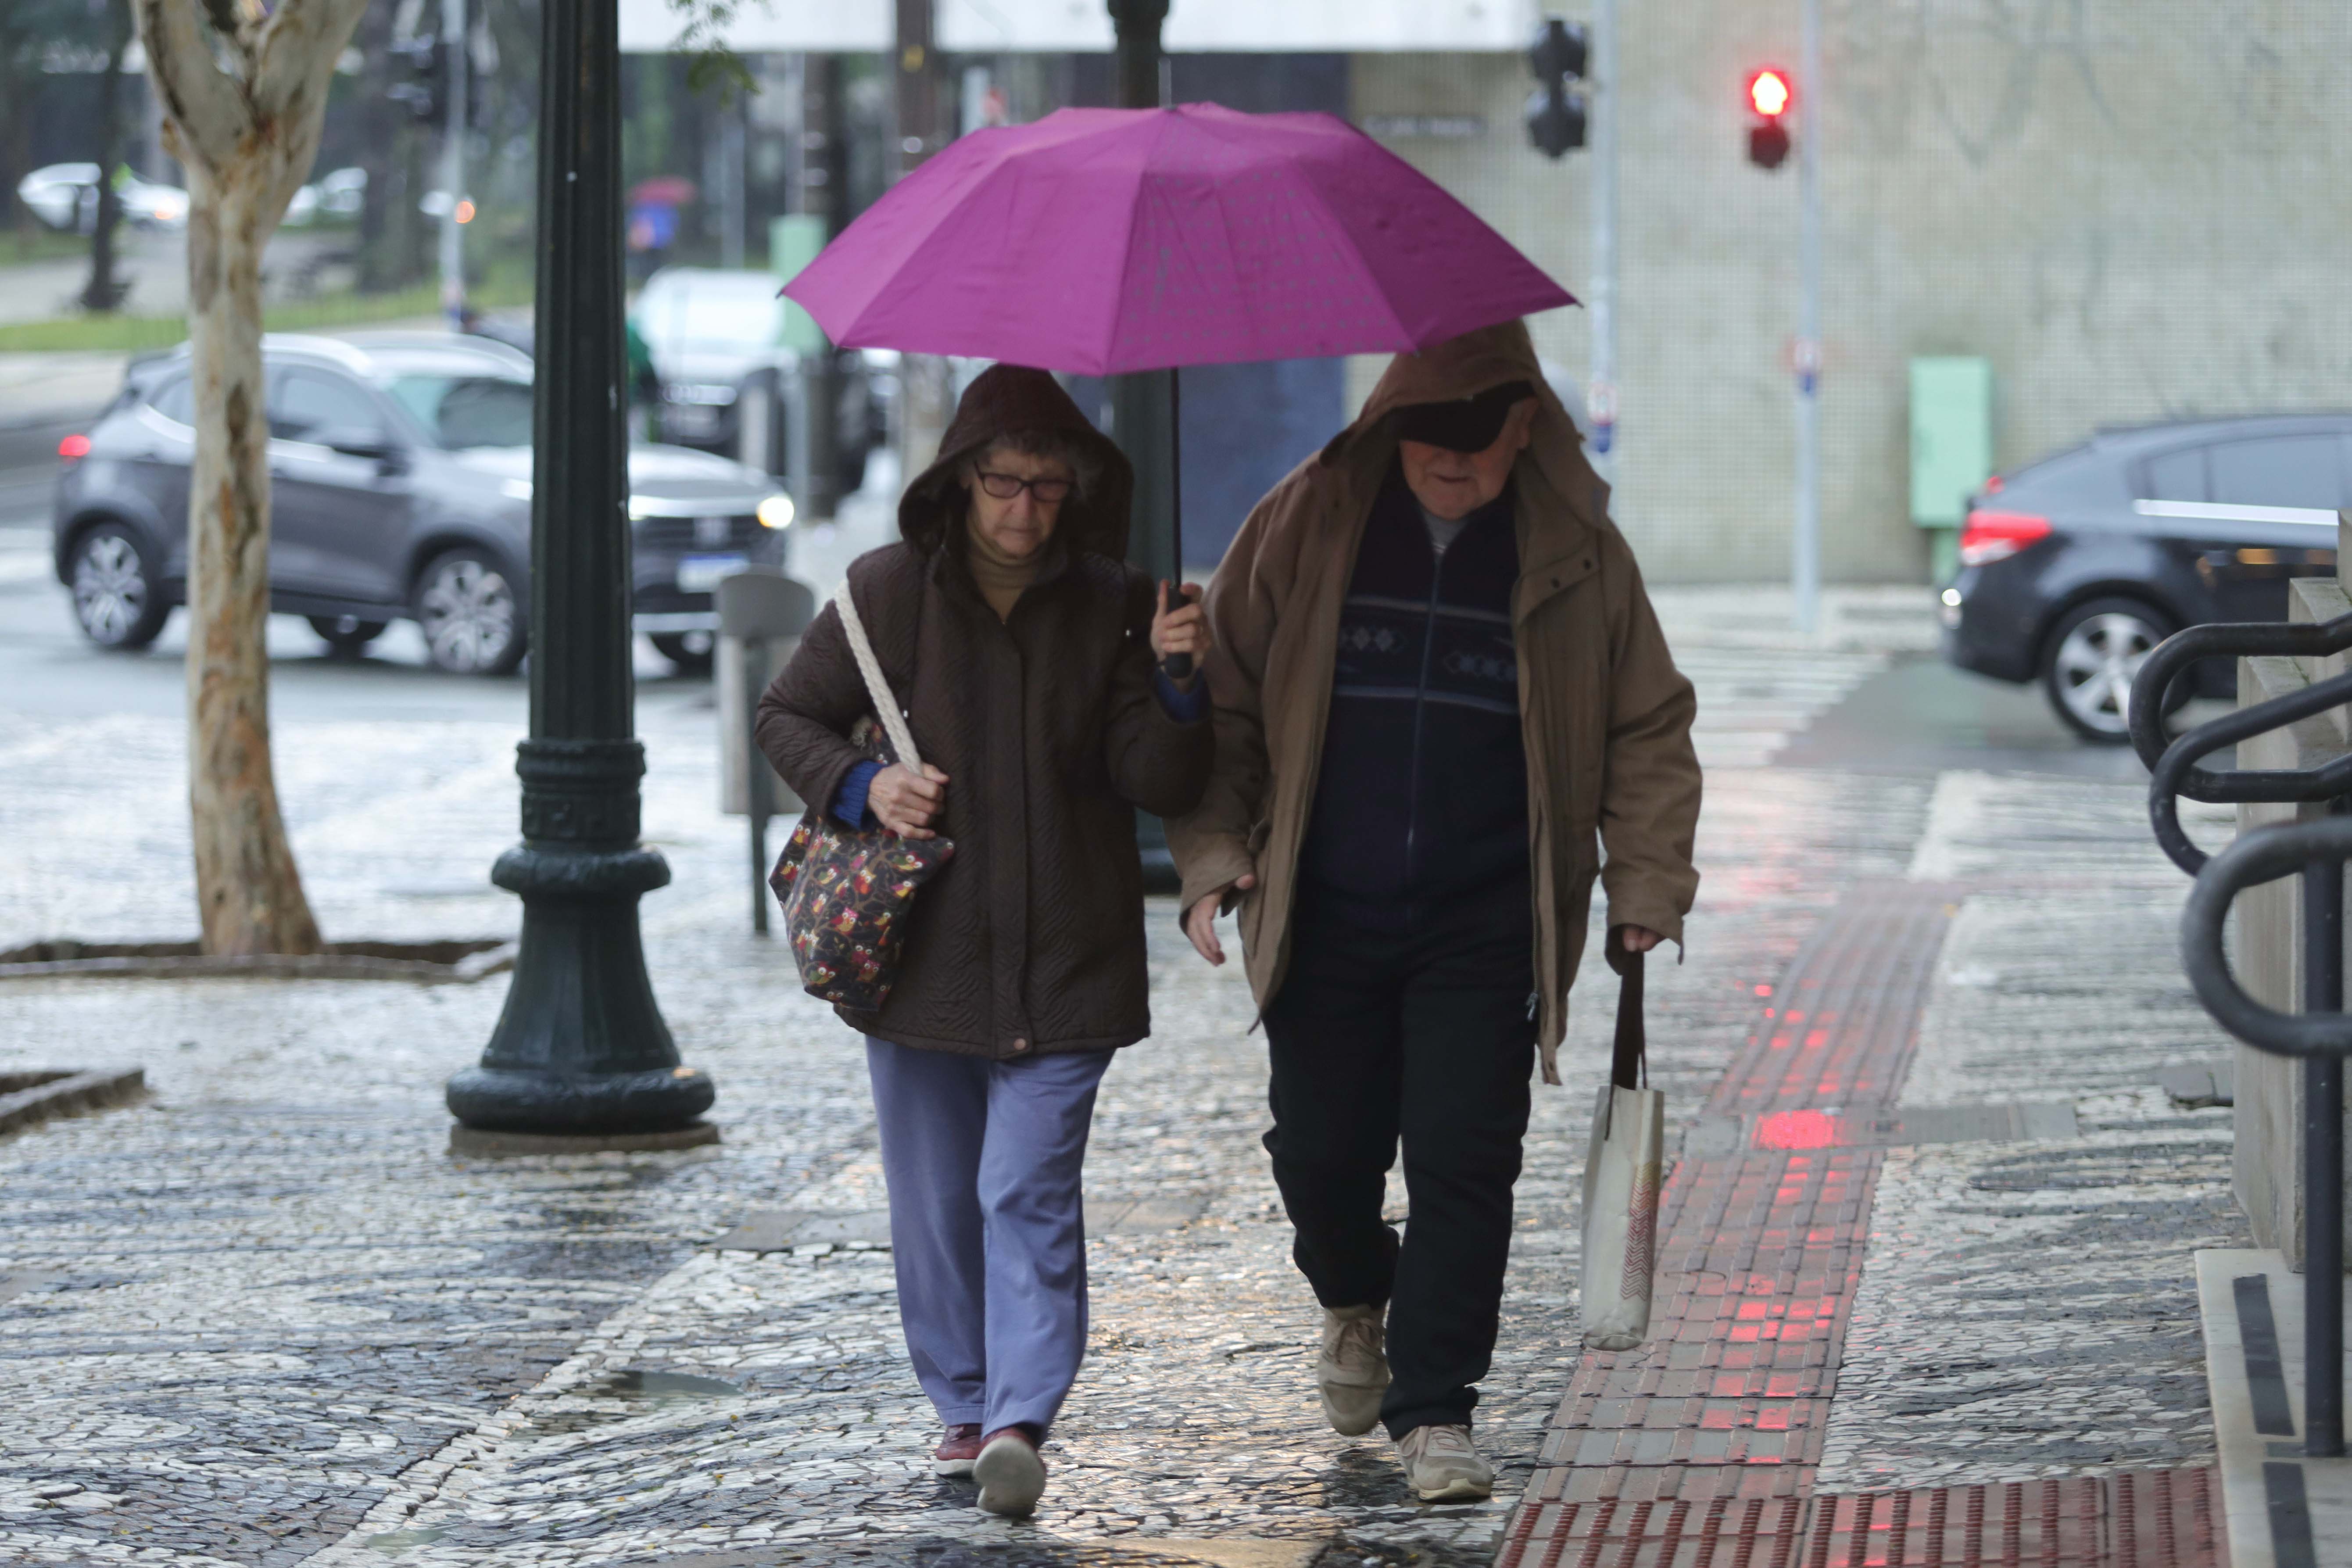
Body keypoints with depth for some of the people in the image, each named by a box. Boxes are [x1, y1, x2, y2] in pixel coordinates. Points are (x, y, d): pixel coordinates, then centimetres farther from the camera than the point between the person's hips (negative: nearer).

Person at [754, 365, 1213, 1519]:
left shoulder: (1110, 605, -1)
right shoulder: (889, 592, 0)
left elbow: (1164, 787, -3)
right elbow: (787, 717, 11)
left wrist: (1176, 685, -21)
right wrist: (861, 785, -8)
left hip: (1063, 959, -2)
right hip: (920, 950, 2)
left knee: (1028, 1192, -12)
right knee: (935, 1203, 10)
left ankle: (1021, 1421, -18)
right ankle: (967, 1405, 24)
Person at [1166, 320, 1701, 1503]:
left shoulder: (1578, 557, 1)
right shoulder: (1307, 525, 1)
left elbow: (1647, 731, 9)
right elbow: (1222, 699, 7)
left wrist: (1646, 887, -1)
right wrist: (1213, 853, -3)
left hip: (1487, 928, -1)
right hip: (1323, 917, 1)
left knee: (1462, 1161, -6)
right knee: (1320, 1151, 5)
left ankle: (1435, 1413, 4)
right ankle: (1354, 1302, 38)